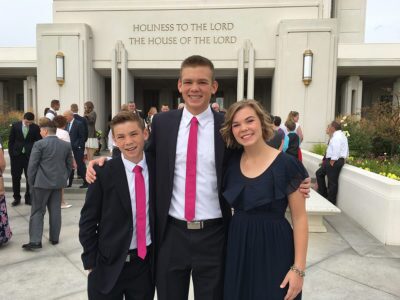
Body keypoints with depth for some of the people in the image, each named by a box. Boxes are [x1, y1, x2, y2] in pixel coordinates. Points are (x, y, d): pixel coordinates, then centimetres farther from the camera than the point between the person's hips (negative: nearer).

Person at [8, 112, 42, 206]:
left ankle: (28, 198, 16)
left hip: (30, 156, -1)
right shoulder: (15, 126, 0)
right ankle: (16, 198, 20)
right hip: (16, 155, 1)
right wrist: (11, 153, -1)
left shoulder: (36, 128, -4)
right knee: (15, 177, 7)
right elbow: (11, 141, 5)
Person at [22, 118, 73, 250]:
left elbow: (32, 165, -9)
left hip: (42, 183, -4)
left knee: (37, 211, 4)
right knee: (55, 211, 12)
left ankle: (35, 241, 3)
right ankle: (54, 238, 19)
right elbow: (69, 165, 8)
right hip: (58, 183, 5)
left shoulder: (39, 144, -10)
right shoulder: (66, 145, 4)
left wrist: (31, 182, 1)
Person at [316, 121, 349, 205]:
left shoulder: (336, 136, -17)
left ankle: (331, 203, 7)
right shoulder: (340, 135, 16)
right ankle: (323, 194, 26)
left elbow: (336, 150, -25)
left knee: (332, 182, -3)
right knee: (319, 173, 20)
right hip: (331, 160, 11)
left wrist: (332, 162, -22)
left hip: (334, 161, -11)